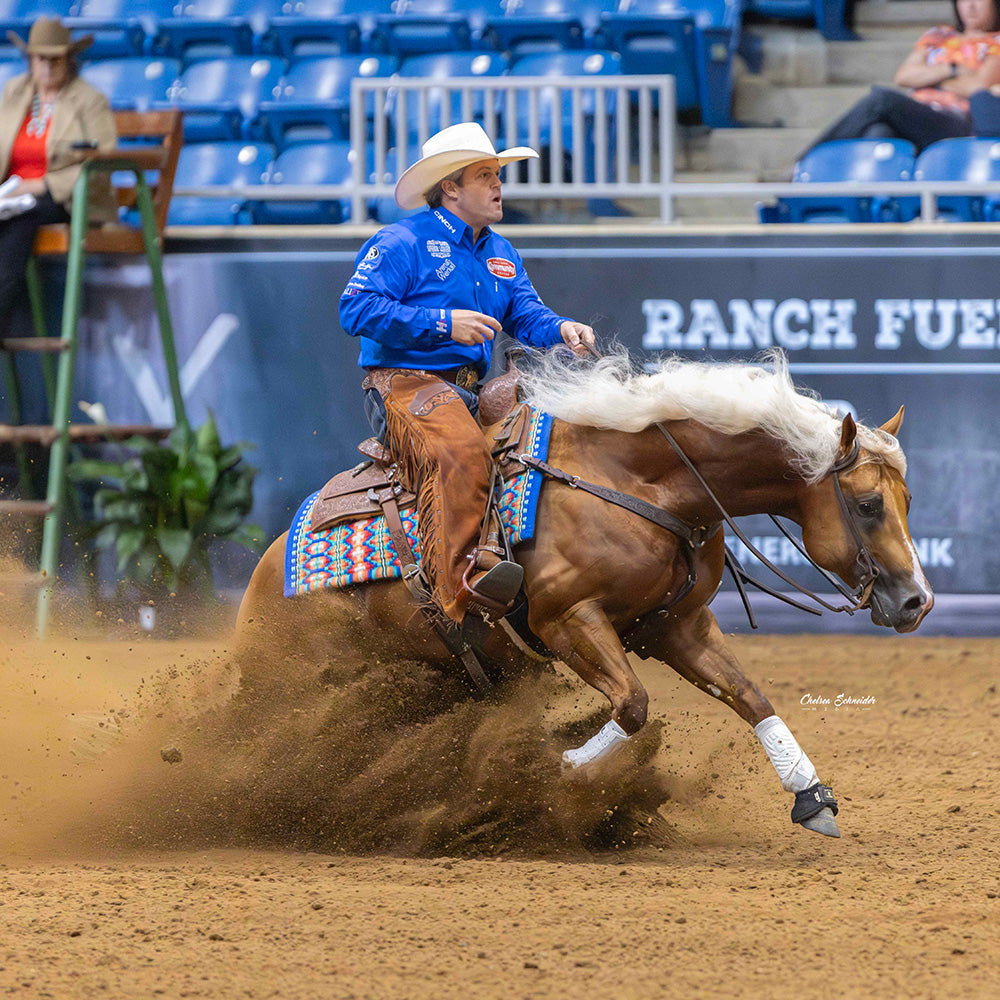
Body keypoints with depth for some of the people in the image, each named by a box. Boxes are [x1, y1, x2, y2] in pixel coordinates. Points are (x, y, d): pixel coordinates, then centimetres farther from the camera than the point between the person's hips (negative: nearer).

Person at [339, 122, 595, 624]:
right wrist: (444, 323, -18)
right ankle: (462, 578, -47)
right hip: (405, 381, -9)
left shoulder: (502, 254, 22)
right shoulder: (401, 243, -4)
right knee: (460, 452, -36)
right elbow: (356, 308, -13)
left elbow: (525, 314, 17)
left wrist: (561, 329, -8)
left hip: (471, 390, 9)